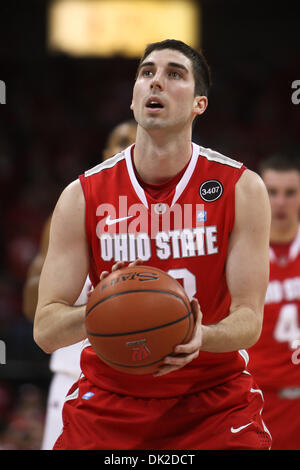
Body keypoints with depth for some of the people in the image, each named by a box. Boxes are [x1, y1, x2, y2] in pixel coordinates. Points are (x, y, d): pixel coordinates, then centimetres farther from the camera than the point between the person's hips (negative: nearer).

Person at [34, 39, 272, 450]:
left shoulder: (242, 189, -6)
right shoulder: (82, 196, -5)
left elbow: (249, 320, -9)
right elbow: (45, 331, -8)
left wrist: (201, 337, -32)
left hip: (213, 400, 0)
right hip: (109, 401, 1)